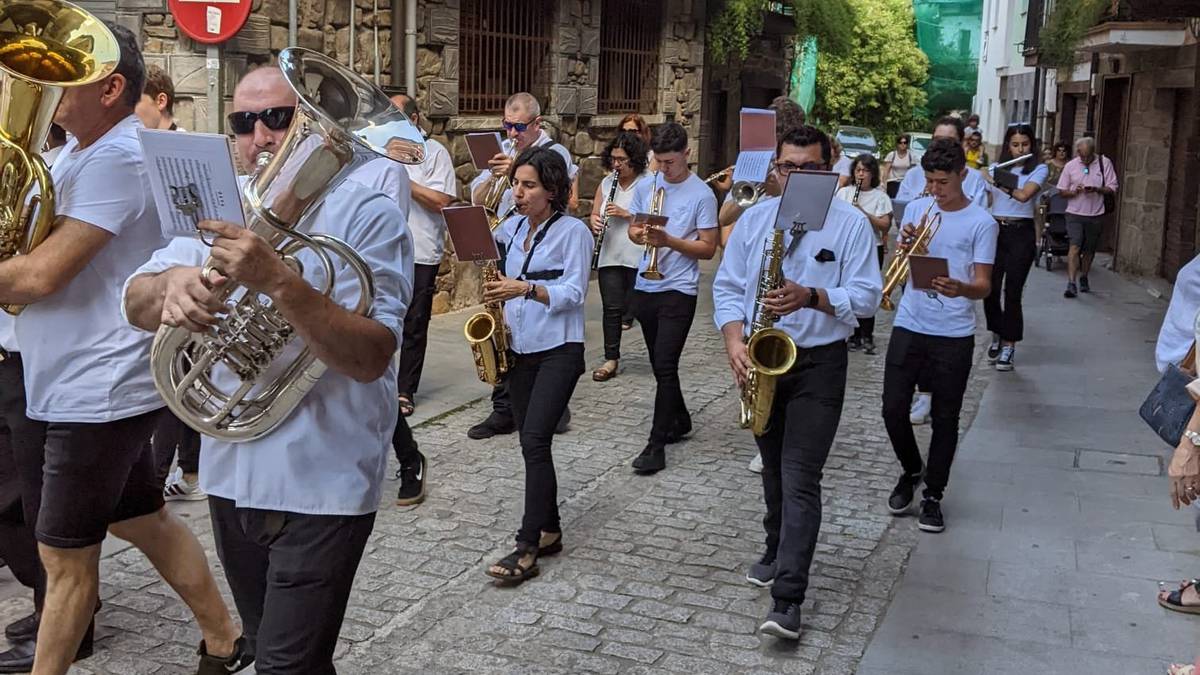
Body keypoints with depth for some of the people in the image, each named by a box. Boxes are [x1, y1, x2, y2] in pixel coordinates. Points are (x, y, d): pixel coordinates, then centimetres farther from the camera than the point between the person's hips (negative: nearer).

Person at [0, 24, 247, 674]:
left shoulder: (116, 159, -19)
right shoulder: (74, 153, 13)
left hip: (97, 393, -10)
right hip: (79, 386, 10)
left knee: (65, 556, 2)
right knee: (145, 520, 18)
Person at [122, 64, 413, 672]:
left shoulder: (367, 213, -11)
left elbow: (370, 358, -22)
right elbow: (135, 305, 0)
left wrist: (277, 281, -35)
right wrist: (174, 281, -23)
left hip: (321, 482, -6)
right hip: (230, 473, 6)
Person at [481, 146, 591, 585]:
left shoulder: (572, 231, -7)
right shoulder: (513, 227, 11)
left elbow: (573, 293, -14)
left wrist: (526, 289, -25)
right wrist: (497, 295, 0)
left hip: (558, 350, -7)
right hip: (519, 348, 7)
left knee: (535, 440, -15)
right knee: (531, 443, 9)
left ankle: (527, 547, -12)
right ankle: (549, 531, 21)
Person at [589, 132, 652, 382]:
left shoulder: (648, 183, -6)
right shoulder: (606, 183, 11)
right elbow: (595, 213, 17)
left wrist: (625, 214, -19)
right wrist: (595, 222, -5)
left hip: (638, 258, -4)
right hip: (610, 256, 5)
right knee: (611, 308, 3)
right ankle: (611, 360, 9)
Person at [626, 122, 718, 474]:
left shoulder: (701, 194, -8)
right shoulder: (649, 183, 7)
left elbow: (708, 248, -9)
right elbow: (633, 227, 14)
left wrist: (669, 241, -23)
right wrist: (638, 234, -10)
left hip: (678, 291, -6)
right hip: (645, 286, 6)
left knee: (665, 367, -10)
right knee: (660, 364, 16)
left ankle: (656, 445, -6)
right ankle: (680, 420, 34)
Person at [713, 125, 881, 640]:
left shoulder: (851, 224, -5)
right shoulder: (753, 219, 5)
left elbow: (867, 296, -9)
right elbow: (727, 286, 4)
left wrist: (812, 298, -26)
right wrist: (735, 342, -11)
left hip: (818, 364, -4)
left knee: (800, 478, -10)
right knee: (774, 469, 19)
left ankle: (787, 598, -11)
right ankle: (779, 551, 40)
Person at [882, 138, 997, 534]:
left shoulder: (981, 223, -4)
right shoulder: (916, 209, 8)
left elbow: (984, 286, -7)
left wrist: (960, 289, -30)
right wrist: (905, 246, -10)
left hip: (954, 335, -3)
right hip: (909, 326, 3)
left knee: (945, 418, 4)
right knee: (893, 409, 1)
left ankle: (933, 496, 17)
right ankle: (911, 470, 28)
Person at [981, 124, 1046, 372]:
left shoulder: (1039, 169, 1)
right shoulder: (996, 168, 11)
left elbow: (1024, 195, -17)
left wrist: (992, 180, -13)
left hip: (1021, 234, -3)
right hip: (995, 230, 3)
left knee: (1012, 291, -5)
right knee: (990, 288, 0)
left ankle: (1009, 345, 4)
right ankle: (997, 335, 24)